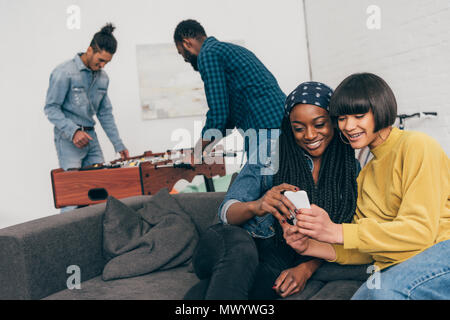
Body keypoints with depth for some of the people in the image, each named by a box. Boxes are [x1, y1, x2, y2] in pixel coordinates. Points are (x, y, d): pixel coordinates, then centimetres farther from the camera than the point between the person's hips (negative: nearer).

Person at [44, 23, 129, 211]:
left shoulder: (102, 77, 11)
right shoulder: (65, 73, -10)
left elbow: (105, 113, 16)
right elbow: (51, 108, -11)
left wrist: (118, 145, 11)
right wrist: (73, 131, -22)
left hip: (91, 136, 7)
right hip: (68, 139, -7)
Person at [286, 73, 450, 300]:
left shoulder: (416, 145, -4)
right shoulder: (366, 175, 18)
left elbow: (420, 230, -14)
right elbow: (368, 251, 13)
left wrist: (337, 232, -18)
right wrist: (310, 246, -3)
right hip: (398, 269, 5)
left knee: (384, 289, -32)